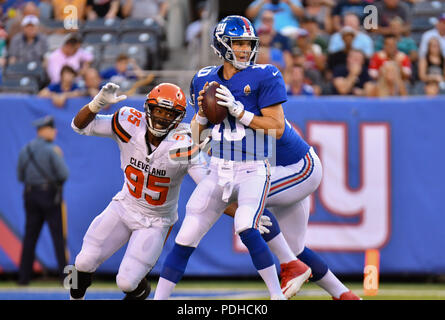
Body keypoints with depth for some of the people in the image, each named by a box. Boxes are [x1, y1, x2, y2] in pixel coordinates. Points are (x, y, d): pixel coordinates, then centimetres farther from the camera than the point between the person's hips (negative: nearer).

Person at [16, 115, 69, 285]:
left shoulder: (24, 150, 7)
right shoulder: (52, 150, -13)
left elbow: (20, 177, 12)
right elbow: (64, 174, -15)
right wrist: (60, 158, 3)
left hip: (31, 195, 5)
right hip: (50, 197, -5)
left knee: (30, 237, 8)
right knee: (59, 236, -1)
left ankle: (24, 276, 6)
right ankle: (65, 274, -4)